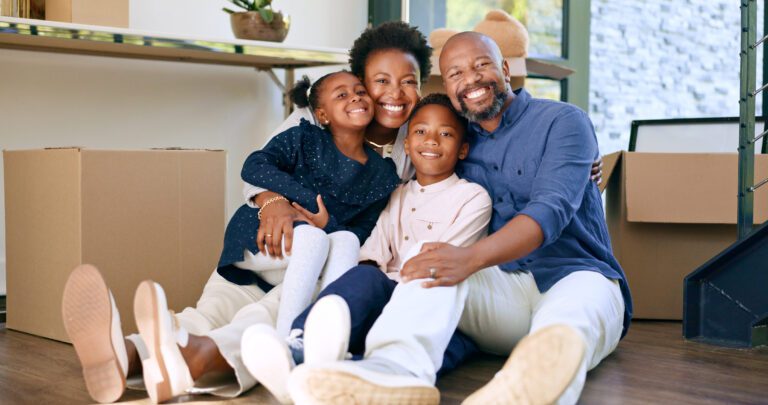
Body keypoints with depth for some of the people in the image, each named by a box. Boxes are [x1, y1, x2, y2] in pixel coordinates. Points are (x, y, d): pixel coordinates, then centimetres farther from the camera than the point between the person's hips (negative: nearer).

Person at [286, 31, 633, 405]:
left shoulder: (563, 121, -1)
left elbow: (552, 209, -18)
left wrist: (472, 256, -36)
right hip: (501, 291, 4)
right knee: (436, 264, -27)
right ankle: (397, 369, -57)